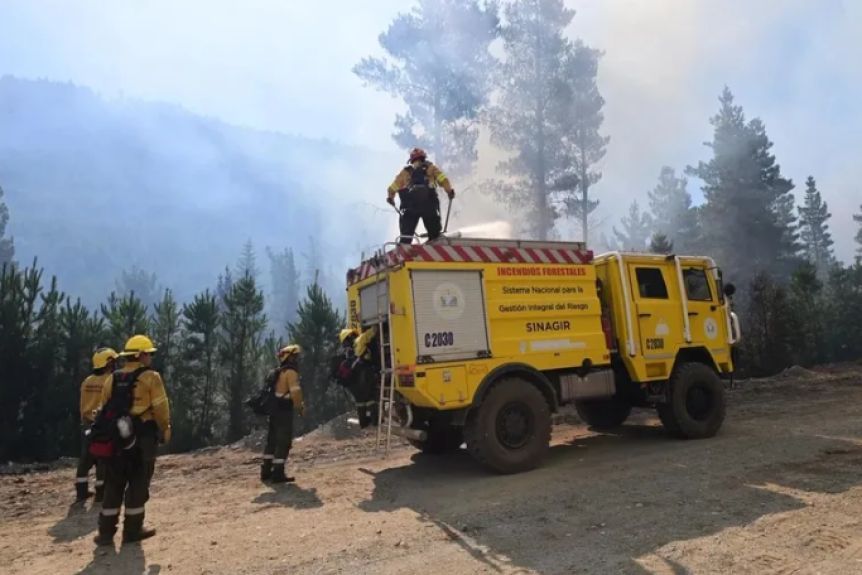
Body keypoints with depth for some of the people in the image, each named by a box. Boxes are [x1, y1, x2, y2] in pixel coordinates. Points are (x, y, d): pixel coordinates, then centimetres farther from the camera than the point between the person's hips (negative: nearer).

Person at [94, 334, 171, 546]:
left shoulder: (113, 378, 9)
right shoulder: (150, 377, -9)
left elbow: (105, 408, 11)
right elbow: (160, 408, -10)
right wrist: (165, 430, 4)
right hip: (142, 437, -5)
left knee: (113, 484, 12)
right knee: (138, 483, 5)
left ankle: (106, 531, 15)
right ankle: (132, 529, 11)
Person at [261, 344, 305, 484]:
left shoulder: (278, 372, 17)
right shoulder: (291, 372, -13)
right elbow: (295, 391, -24)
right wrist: (300, 407, -11)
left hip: (274, 410, 9)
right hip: (284, 411, -9)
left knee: (272, 441, 16)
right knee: (284, 442, -4)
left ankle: (266, 471, 22)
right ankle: (278, 473, -4)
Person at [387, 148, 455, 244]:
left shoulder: (405, 171, 24)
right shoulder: (431, 168, 20)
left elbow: (392, 188, 22)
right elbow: (443, 179, 3)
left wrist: (390, 198, 39)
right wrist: (450, 191, 14)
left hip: (409, 205, 1)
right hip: (429, 204, -1)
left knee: (406, 236, 1)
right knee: (434, 234, 10)